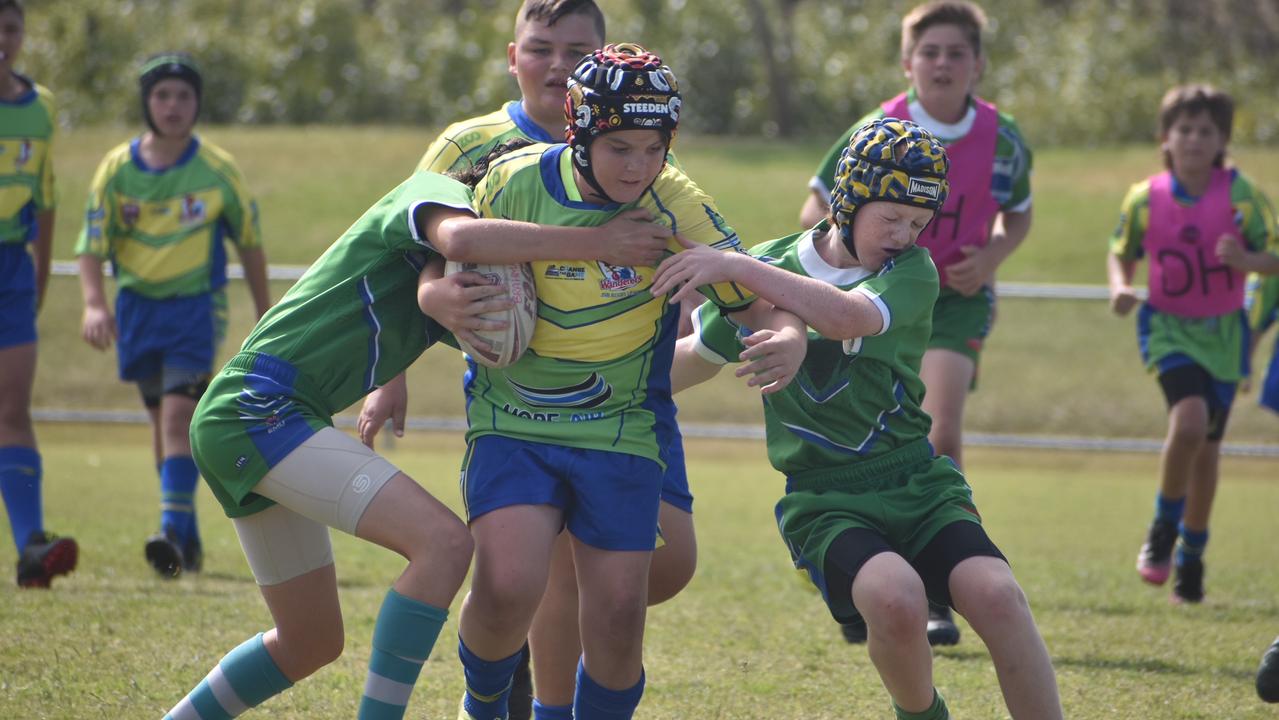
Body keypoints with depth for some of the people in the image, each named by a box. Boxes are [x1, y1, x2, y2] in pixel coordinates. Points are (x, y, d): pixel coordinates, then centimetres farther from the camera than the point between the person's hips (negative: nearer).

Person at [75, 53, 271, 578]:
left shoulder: (216, 170, -6)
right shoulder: (117, 169, -3)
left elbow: (249, 240, 5)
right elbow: (92, 245, -4)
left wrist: (265, 318, 10)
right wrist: (95, 305, -21)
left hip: (197, 305, -3)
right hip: (137, 304, 3)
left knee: (178, 413, -18)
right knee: (162, 418, 10)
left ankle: (174, 530, -25)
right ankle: (188, 540, 20)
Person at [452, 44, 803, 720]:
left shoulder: (674, 205, -11)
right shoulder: (513, 183, -9)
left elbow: (761, 302, -10)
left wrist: (784, 336, -33)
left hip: (622, 431, 1)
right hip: (511, 420, -1)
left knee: (618, 619, -6)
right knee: (507, 588, -20)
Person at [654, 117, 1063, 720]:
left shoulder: (912, 272, -4)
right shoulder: (771, 265, 3)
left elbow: (846, 317, -26)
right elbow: (698, 357, 20)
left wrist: (736, 267, -26)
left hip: (916, 484, 0)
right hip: (824, 499, 0)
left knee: (996, 595, -26)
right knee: (895, 596, -30)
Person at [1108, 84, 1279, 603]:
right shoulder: (1145, 198, -6)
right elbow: (1121, 254, 8)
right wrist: (1120, 287, -13)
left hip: (1223, 330, 2)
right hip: (1169, 327, -1)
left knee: (1207, 448, 9)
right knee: (1189, 421, -26)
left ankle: (1191, 558, 26)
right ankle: (1163, 530, -4)